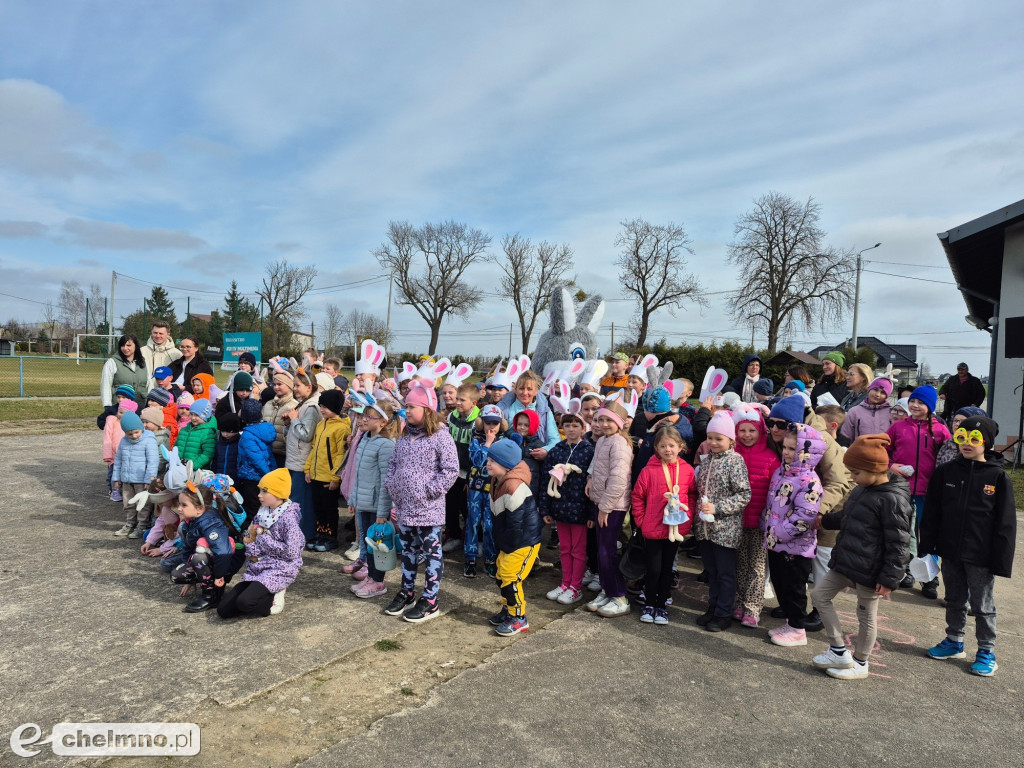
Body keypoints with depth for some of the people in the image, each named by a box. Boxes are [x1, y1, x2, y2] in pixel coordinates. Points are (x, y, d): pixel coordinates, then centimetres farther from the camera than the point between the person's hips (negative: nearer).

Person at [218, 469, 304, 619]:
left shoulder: (288, 518, -15)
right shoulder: (262, 513, 8)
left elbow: (291, 552, -20)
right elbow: (249, 537, 14)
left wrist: (263, 538, -13)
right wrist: (252, 552, -9)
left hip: (279, 571, -8)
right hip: (257, 569, 8)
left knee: (244, 602, -29)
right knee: (223, 609, 0)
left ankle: (273, 600, -1)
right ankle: (267, 596, 14)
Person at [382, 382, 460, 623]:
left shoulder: (440, 436, -14)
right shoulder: (405, 436, 8)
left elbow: (451, 470, -17)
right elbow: (393, 463, 18)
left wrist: (430, 491, -17)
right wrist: (391, 485, 6)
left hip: (428, 510, -7)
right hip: (403, 507, 7)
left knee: (431, 553, 5)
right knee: (408, 551, 19)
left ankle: (429, 601, 16)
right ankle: (406, 593, 34)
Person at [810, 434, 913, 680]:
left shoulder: (892, 500, -21)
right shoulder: (861, 490, 6)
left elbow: (898, 544, -21)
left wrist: (889, 578, -20)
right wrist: (825, 520, 29)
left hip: (870, 570, -9)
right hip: (846, 562, 9)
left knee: (866, 616, 9)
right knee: (819, 595, 11)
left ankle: (860, 664, 28)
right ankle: (839, 652, 21)